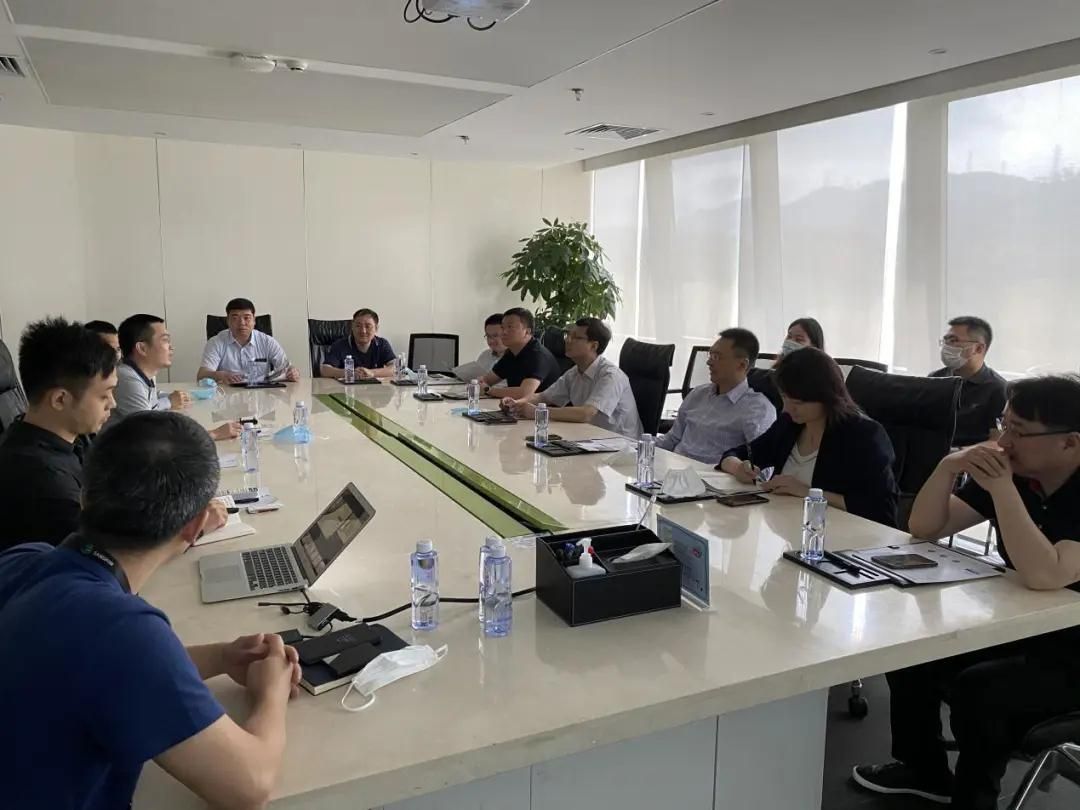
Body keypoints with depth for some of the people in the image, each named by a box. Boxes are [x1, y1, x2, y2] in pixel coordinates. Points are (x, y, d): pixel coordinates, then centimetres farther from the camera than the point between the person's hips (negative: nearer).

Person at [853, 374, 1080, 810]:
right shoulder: (1014, 473, -3)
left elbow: (1043, 576, -37)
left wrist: (1002, 489, -34)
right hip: (1018, 629, 7)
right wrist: (949, 466, -19)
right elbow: (924, 528, -3)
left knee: (976, 688, -27)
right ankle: (923, 769, 19)